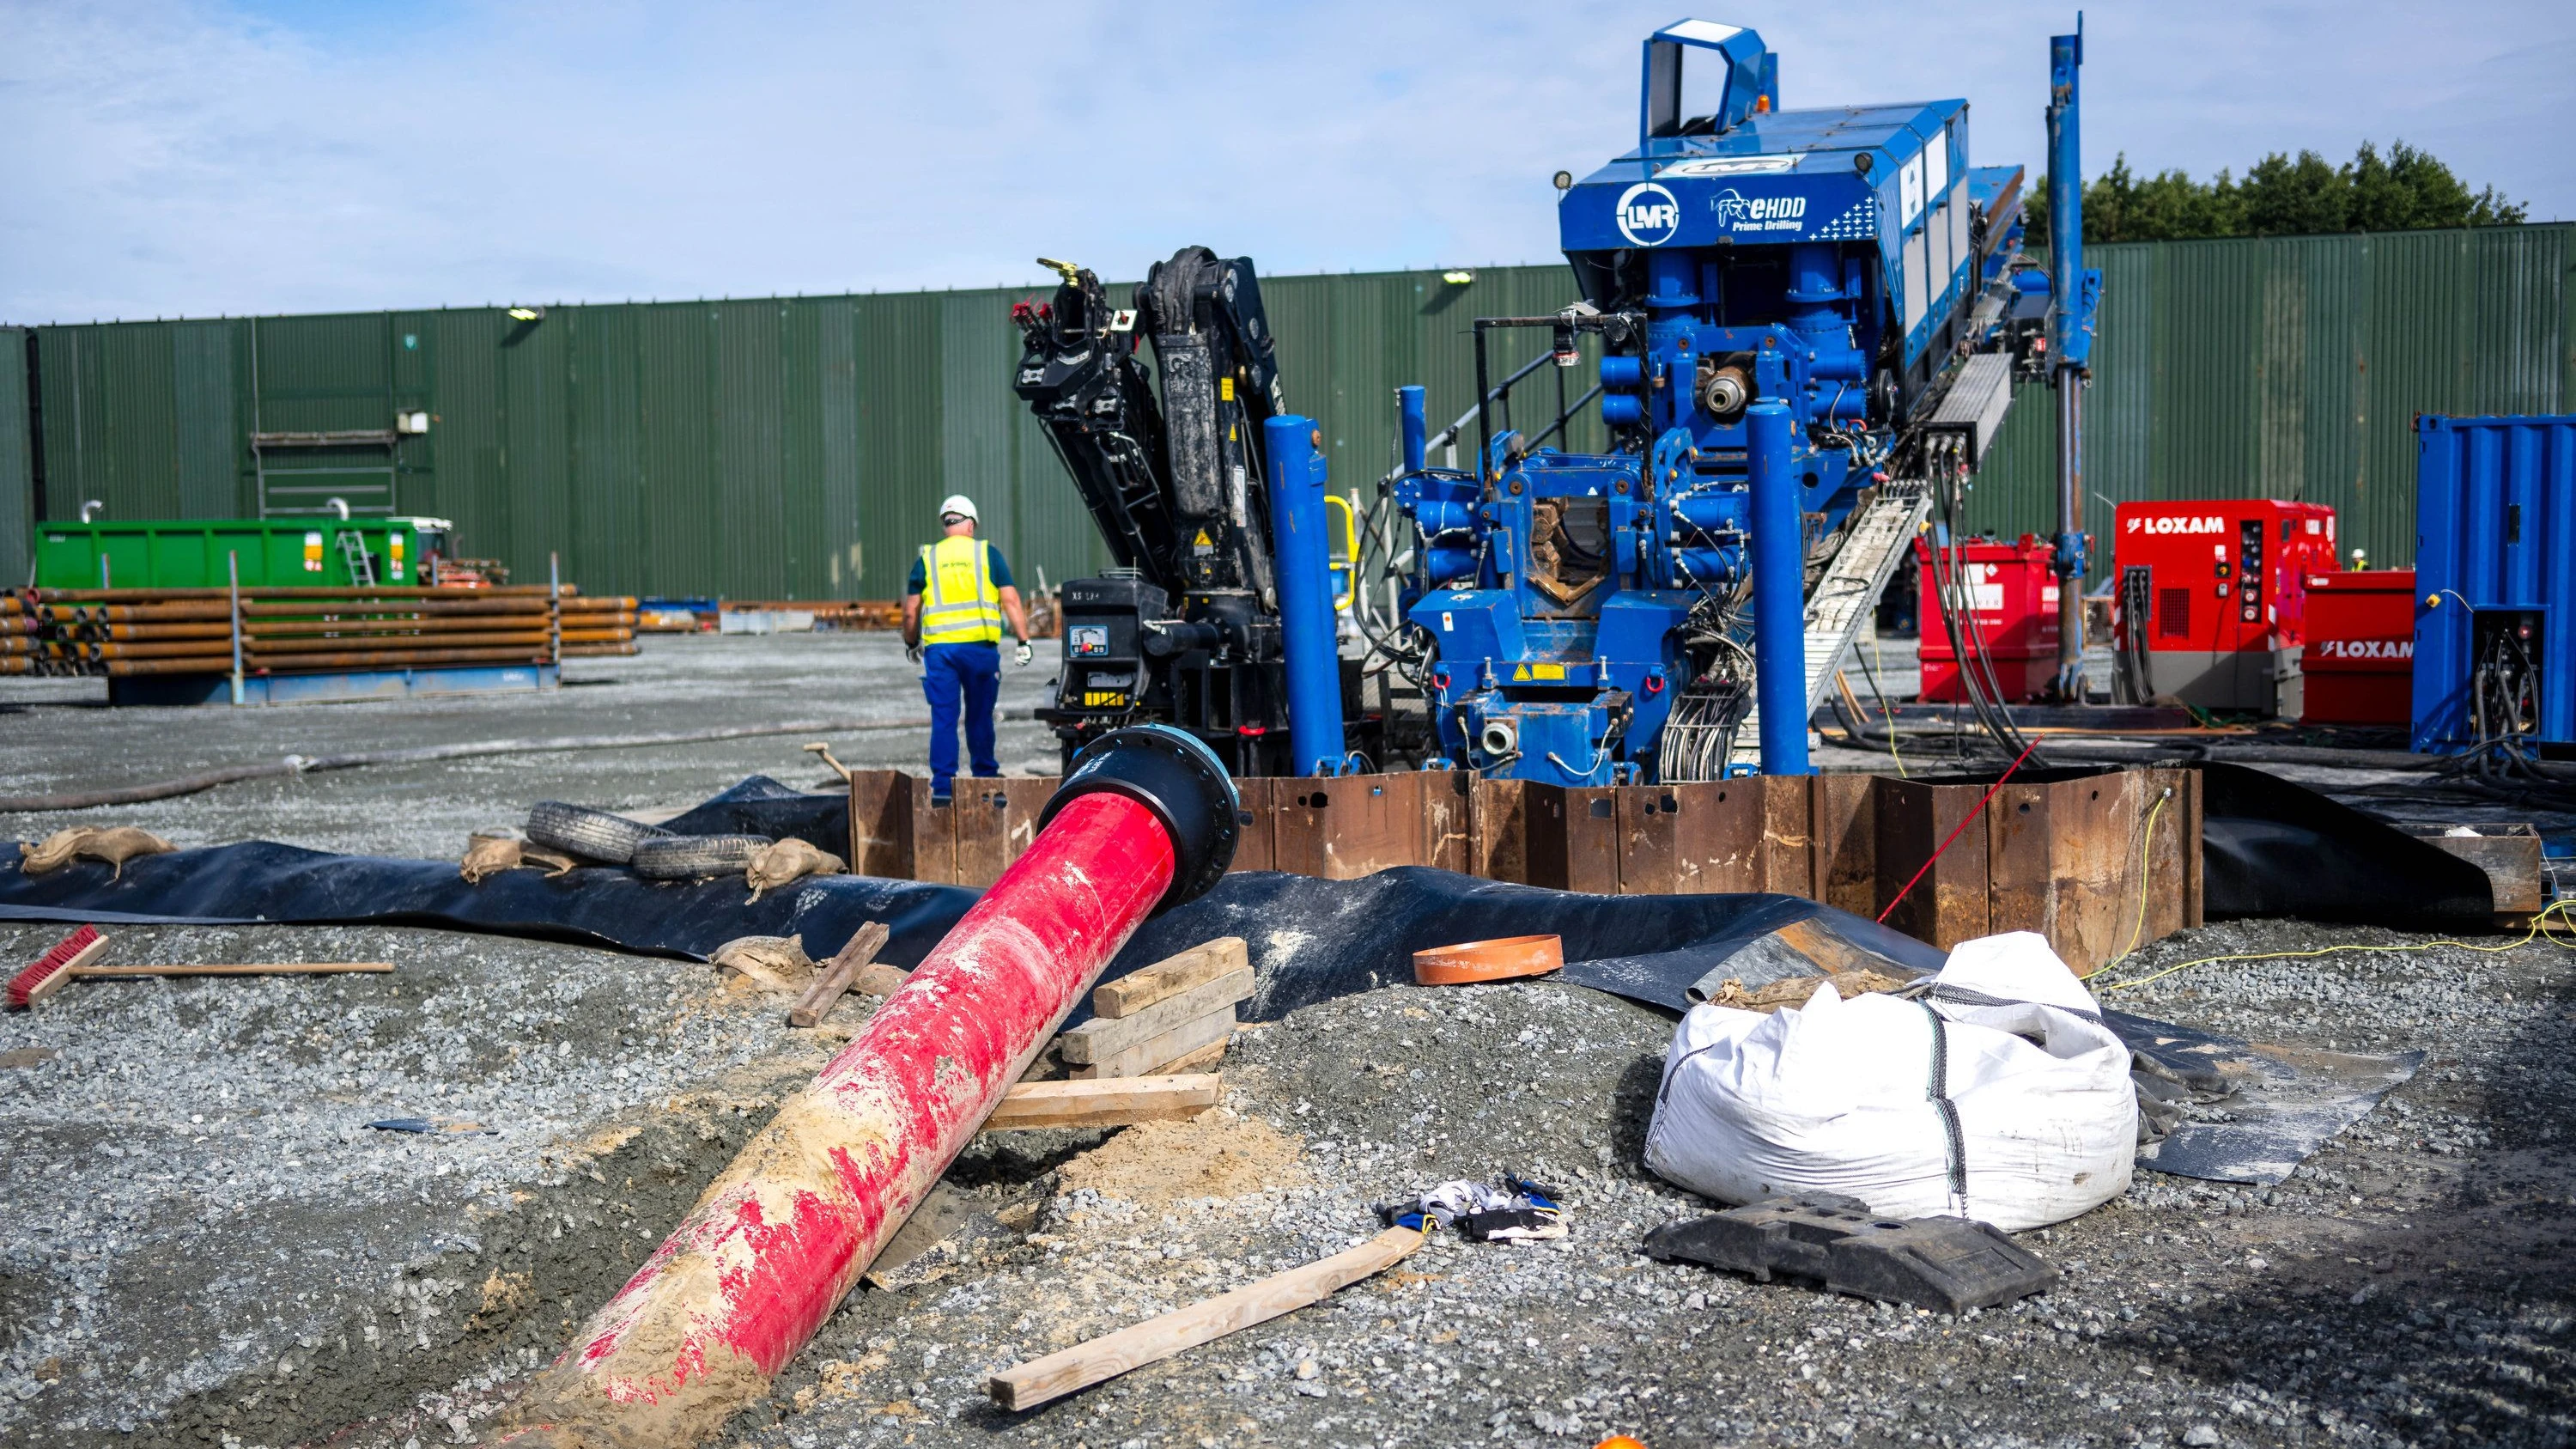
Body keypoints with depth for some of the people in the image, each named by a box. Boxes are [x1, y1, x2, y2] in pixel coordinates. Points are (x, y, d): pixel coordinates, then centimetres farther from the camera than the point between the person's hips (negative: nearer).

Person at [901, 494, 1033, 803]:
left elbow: (911, 611, 10)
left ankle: (942, 784, -2)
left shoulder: (927, 559, 9)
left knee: (943, 717, 2)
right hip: (980, 646, -1)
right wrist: (1024, 640, 3)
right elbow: (1011, 601, 0)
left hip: (939, 648, 1)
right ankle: (985, 777, 17)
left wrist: (911, 644, 25)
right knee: (980, 715, 10)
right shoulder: (988, 554, 6)